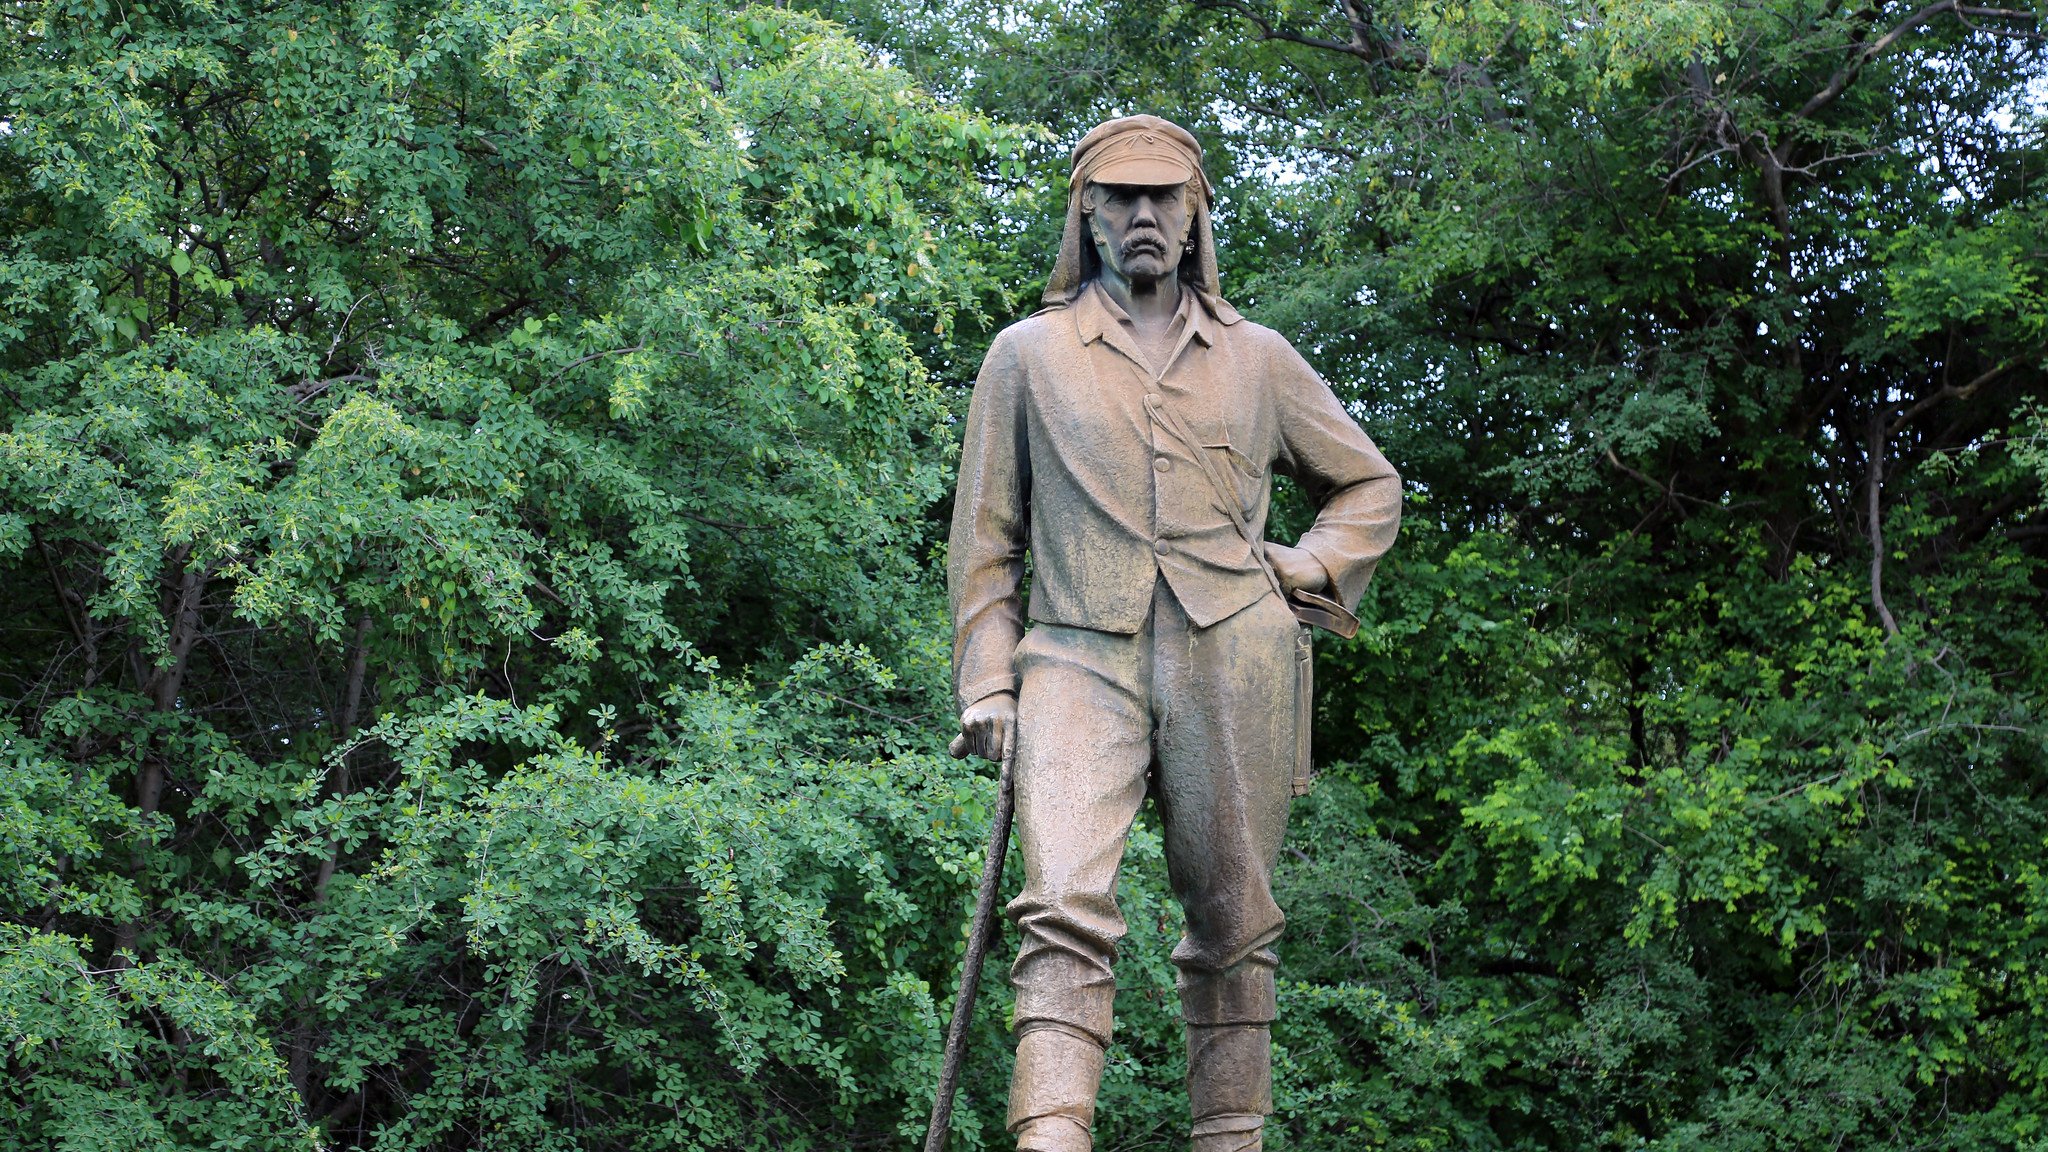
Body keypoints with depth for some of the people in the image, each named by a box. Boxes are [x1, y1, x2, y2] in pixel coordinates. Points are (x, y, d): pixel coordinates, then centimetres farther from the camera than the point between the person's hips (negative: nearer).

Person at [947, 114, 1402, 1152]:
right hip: (1082, 661, -2)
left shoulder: (1257, 359, 17)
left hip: (1234, 668, 2)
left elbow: (1369, 484, 27)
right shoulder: (1027, 355, 14)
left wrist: (1308, 571, 9)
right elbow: (984, 534, 14)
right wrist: (985, 681, 5)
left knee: (1232, 927, 2)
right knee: (1067, 909, -20)